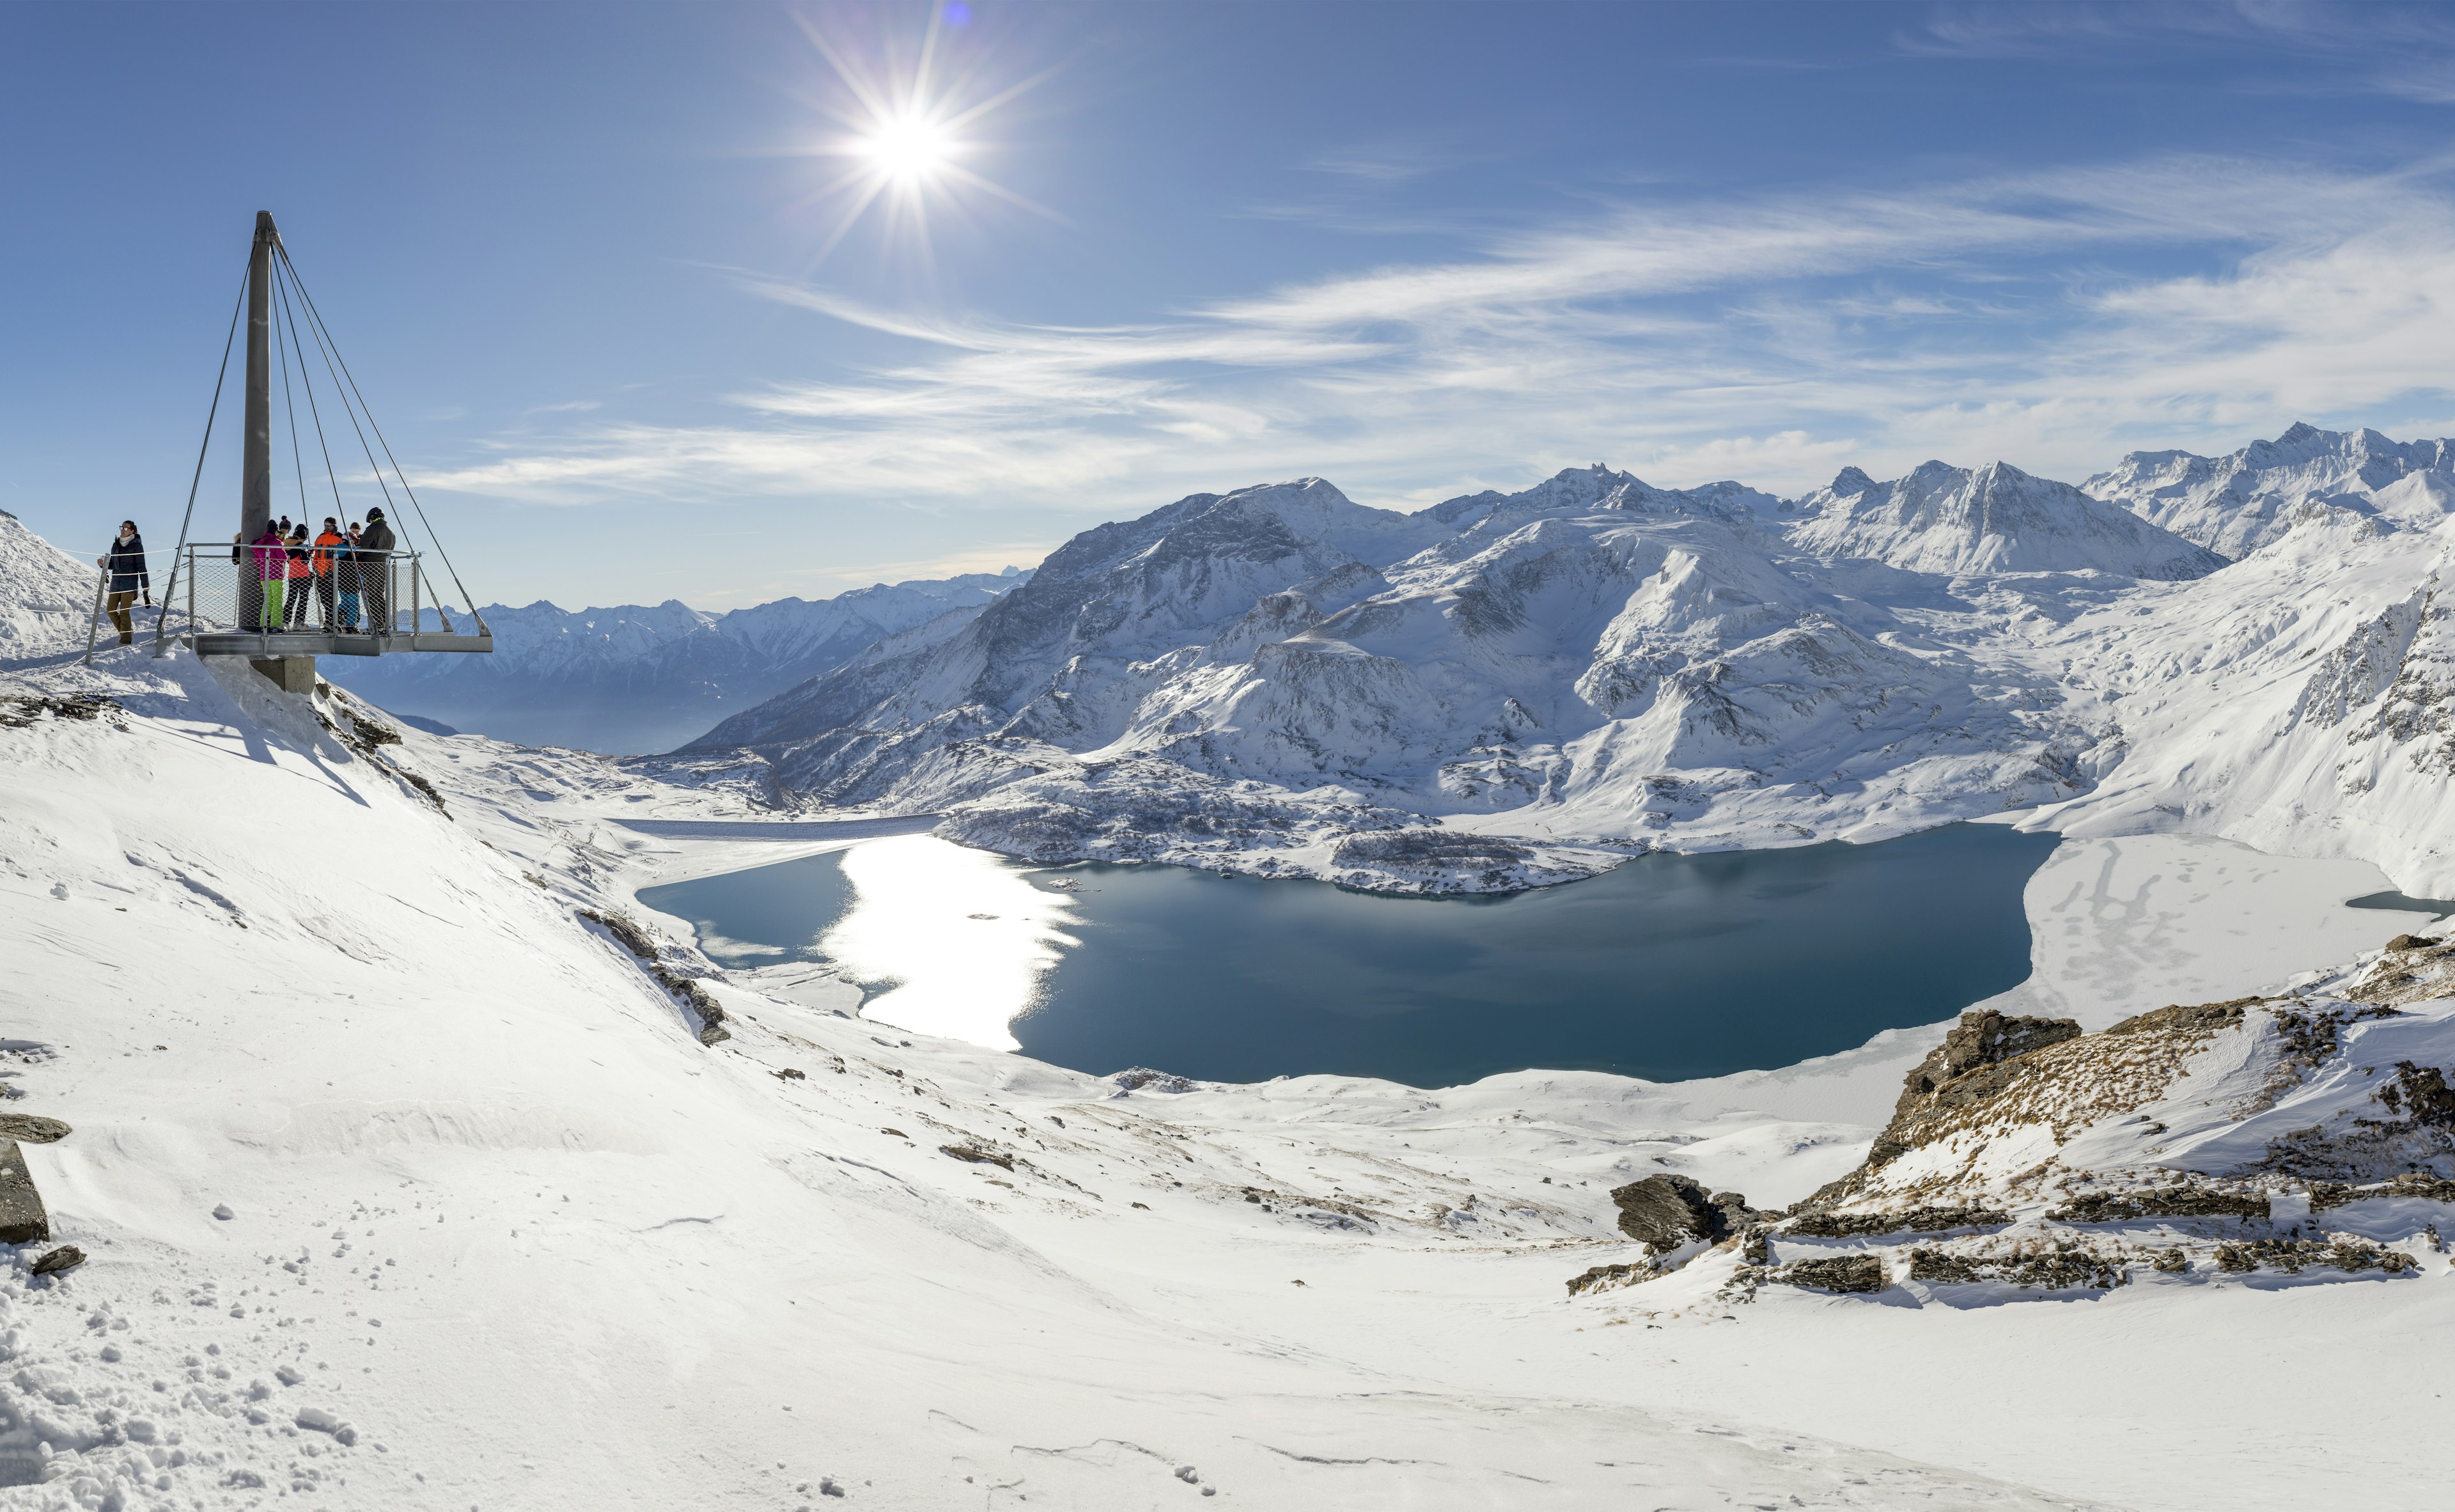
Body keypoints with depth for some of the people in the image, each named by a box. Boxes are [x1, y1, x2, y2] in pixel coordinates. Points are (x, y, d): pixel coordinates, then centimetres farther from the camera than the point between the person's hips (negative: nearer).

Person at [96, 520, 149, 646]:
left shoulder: (136, 546, -4)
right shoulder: (116, 545, 13)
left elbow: (141, 567, -6)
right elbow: (112, 565, 22)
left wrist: (145, 587, -10)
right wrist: (103, 564, -1)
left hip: (130, 582, -6)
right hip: (116, 582, 6)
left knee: (124, 611, -10)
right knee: (111, 610, 2)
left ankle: (126, 640, -5)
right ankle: (126, 632, 20)